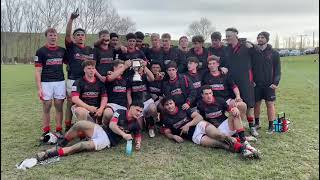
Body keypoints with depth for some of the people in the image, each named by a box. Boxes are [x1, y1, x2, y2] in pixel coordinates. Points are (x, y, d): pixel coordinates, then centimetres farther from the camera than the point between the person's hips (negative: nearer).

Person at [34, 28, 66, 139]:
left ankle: (59, 130, 14)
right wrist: (39, 88, -11)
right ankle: (46, 132, 13)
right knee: (46, 108, 4)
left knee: (59, 107, 6)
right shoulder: (41, 51, 0)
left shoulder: (62, 50, 10)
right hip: (46, 83, -3)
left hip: (60, 82, 3)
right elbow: (38, 71, -4)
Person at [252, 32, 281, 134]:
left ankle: (271, 126, 12)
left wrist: (276, 82, -10)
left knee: (270, 104, 2)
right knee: (256, 104, 9)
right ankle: (257, 123, 25)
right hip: (256, 84, 2)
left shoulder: (274, 53, 1)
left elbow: (277, 69, 0)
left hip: (269, 84, -1)